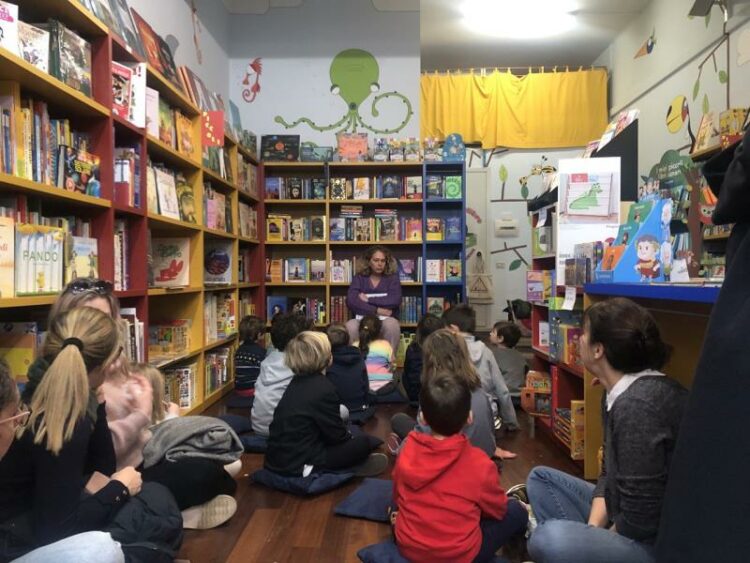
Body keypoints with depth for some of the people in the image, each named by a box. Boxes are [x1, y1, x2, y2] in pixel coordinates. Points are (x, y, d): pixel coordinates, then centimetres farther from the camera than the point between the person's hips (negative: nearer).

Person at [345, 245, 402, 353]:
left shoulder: (392, 278, 10)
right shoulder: (359, 278, 10)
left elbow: (395, 301, -9)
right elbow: (351, 301, -6)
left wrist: (368, 299, -6)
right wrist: (377, 310, -13)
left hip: (385, 321, 0)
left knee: (392, 324, -34)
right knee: (350, 326, -32)